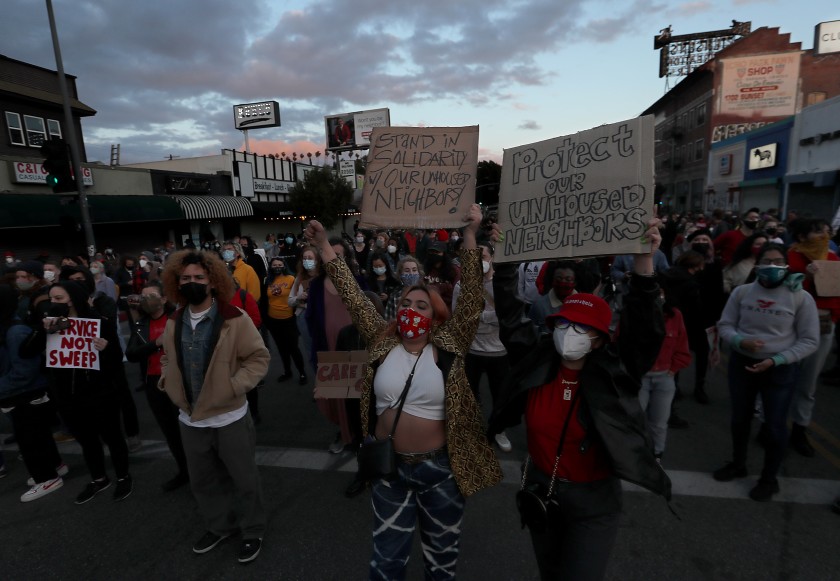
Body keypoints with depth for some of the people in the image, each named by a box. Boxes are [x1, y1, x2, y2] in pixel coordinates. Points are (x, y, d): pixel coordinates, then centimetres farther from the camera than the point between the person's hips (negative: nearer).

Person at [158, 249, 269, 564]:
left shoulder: (234, 319, -16)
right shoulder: (174, 323, 2)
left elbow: (259, 357, -13)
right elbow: (171, 359, 18)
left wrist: (235, 385, -22)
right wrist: (168, 379, 2)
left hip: (229, 418, -5)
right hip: (190, 419, 6)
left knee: (243, 479, 11)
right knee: (203, 481, 23)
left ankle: (253, 531, 35)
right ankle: (219, 526, 47)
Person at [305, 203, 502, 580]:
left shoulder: (448, 347, -10)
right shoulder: (382, 341, -5)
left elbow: (471, 297, -18)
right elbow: (352, 296, -6)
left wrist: (470, 235, -23)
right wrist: (324, 246, -6)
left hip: (439, 466, -1)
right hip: (389, 465, 2)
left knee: (442, 549, 23)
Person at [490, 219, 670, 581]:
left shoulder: (614, 373, -17)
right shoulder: (536, 361, -11)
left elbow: (643, 328, -29)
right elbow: (511, 318, -10)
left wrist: (644, 262, -39)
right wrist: (504, 261, -16)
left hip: (593, 500, -3)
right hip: (539, 488, 3)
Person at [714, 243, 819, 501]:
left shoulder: (801, 297, -10)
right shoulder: (741, 292, -5)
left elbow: (809, 340, -8)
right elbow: (724, 325, -1)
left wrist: (775, 360, -19)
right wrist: (741, 341, -21)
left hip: (781, 369, -2)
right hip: (741, 363, 2)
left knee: (774, 425, 9)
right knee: (739, 418, 18)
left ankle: (769, 479, 32)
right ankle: (738, 464, 40)